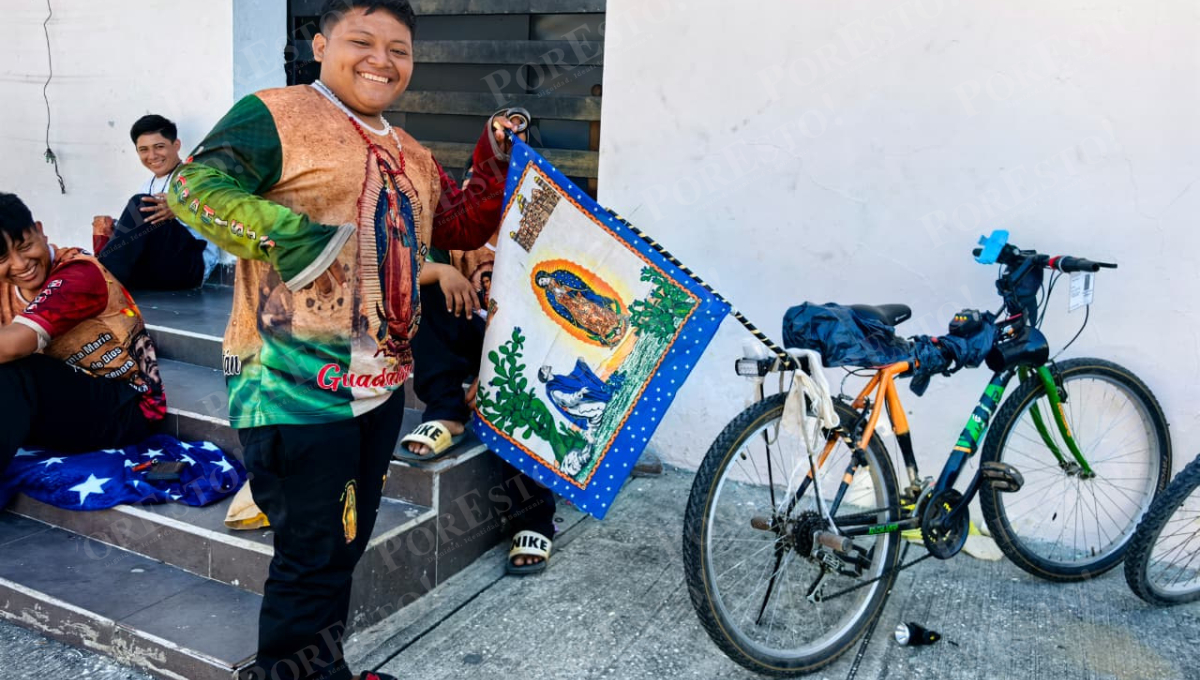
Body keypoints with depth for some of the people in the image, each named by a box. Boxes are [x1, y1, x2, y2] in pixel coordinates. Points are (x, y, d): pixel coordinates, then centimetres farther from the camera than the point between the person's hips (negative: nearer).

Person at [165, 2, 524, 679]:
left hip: (380, 386, 8)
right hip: (298, 387, -8)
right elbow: (194, 185, -15)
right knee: (313, 557, 0)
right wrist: (282, 233, -27)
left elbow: (466, 226, 22)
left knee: (346, 546, 19)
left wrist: (498, 159, 9)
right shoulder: (277, 115, -5)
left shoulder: (411, 157, 18)